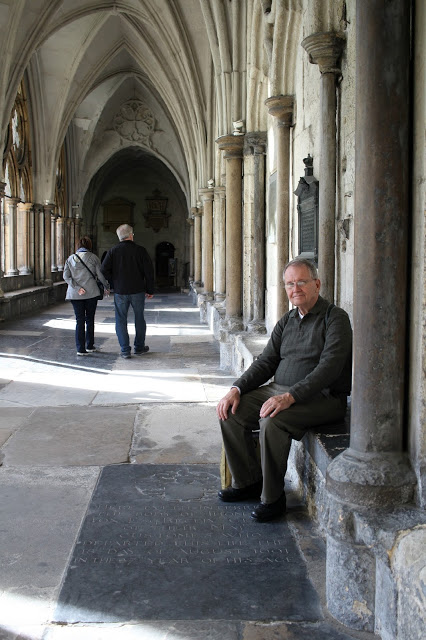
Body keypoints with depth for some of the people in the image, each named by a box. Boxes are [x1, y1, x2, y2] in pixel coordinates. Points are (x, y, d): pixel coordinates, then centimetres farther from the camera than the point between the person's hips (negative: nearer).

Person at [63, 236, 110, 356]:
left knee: (79, 320, 4)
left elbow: (66, 276, -3)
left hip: (75, 294, 2)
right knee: (90, 319, 11)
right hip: (91, 292, -2)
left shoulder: (70, 259, 7)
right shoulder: (93, 257, -1)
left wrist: (77, 287, -9)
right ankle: (89, 346, 17)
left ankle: (80, 349, -1)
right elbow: (100, 274, -3)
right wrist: (107, 287, 12)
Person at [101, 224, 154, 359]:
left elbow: (104, 270, -6)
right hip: (138, 291, 0)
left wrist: (111, 285, 7)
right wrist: (150, 290, 5)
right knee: (139, 319, 14)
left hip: (120, 292, 0)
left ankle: (125, 350, 2)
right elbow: (149, 271, -3)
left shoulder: (113, 251, -1)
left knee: (121, 320, 6)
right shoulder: (140, 250, -3)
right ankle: (139, 347, 21)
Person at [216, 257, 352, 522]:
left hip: (322, 398, -7)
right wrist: (237, 388, -5)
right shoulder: (287, 321, 16)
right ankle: (248, 481, 7)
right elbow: (266, 361, 13)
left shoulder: (335, 318, -7)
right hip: (279, 390, 8)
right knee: (231, 412, -10)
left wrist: (290, 396, -30)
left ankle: (273, 497, -14)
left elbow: (329, 367, -19)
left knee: (272, 421, -33)